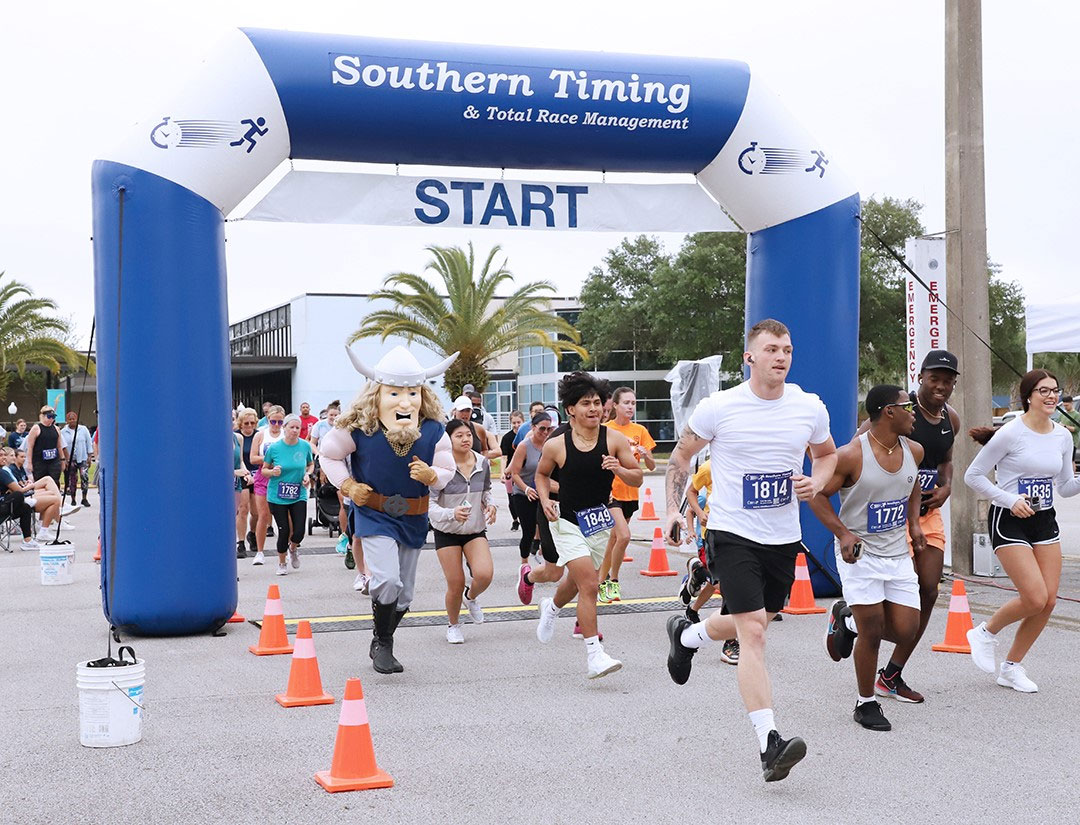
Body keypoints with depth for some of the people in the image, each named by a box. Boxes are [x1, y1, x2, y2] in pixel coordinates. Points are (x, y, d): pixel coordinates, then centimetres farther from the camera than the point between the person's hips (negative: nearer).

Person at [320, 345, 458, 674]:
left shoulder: (433, 431, -12)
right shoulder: (359, 429, -18)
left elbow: (448, 470, -2)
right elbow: (328, 452, 0)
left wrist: (430, 475, -24)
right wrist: (347, 485, -10)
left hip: (413, 519, 4)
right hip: (374, 514, -4)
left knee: (404, 592, 13)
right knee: (387, 579, -22)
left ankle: (381, 646, 37)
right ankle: (382, 643, 1)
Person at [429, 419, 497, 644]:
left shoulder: (483, 463, -4)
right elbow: (429, 505, -19)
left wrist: (490, 504, -5)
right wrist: (452, 514, -36)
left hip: (476, 530, 3)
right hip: (447, 532, -3)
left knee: (485, 574, -19)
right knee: (455, 584, -2)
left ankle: (471, 596, 18)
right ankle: (453, 625, 28)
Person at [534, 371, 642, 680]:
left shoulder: (615, 439, -7)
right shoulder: (555, 445, -10)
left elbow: (637, 478, -2)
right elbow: (542, 473, 10)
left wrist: (619, 469, -23)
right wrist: (545, 500, -7)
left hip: (599, 521, 4)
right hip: (567, 522, -4)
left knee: (577, 581, 22)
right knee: (589, 584, -17)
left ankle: (551, 607, 57)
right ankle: (594, 656, -13)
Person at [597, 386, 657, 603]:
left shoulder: (640, 431, 5)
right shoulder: (605, 430, -6)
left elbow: (652, 466, 5)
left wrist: (645, 455, -16)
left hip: (630, 493, 5)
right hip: (610, 491, -5)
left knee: (614, 538, 11)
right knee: (624, 536, -19)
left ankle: (602, 581, 24)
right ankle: (613, 581, -4)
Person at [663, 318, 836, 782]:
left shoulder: (810, 408, -1)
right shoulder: (718, 408, -10)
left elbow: (827, 455, 18)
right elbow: (681, 457, 5)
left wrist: (816, 483, -4)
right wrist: (674, 509, -5)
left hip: (784, 538, 5)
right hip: (733, 533, -5)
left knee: (754, 623, 21)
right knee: (753, 632, -16)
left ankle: (686, 635, 53)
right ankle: (769, 744, -16)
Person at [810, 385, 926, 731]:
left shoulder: (913, 451, 2)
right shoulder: (852, 455, -17)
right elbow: (817, 495, -10)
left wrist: (913, 521, 9)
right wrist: (842, 533, -21)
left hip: (898, 554, 6)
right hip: (860, 554, -6)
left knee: (905, 631, 1)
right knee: (872, 631, -5)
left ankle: (847, 618, 29)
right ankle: (866, 704, 16)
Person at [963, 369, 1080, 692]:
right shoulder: (1011, 433, -13)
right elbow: (973, 476, -9)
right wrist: (1010, 501, -18)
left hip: (1045, 522, 6)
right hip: (1009, 521, -6)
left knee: (1049, 600, 1)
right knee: (1035, 599, -15)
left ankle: (1011, 667, 17)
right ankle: (986, 632, 13)